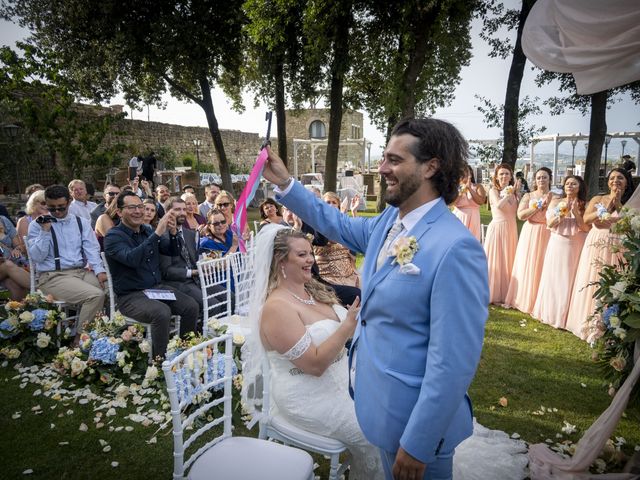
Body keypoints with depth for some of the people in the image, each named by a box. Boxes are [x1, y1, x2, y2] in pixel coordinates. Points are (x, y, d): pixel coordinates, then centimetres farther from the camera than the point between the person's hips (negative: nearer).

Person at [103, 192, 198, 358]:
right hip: (130, 296, -6)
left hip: (157, 287, 6)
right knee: (162, 312, -32)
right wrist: (157, 233, -32)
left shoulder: (148, 231, 12)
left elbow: (173, 252, 8)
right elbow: (132, 259, -28)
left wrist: (173, 232, -12)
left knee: (191, 306, -13)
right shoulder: (113, 236, -8)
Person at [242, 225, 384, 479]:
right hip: (309, 398, -8)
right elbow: (315, 364, -25)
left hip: (341, 376, 8)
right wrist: (349, 324, -29)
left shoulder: (314, 289, 2)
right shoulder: (277, 307, -22)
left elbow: (338, 334, 9)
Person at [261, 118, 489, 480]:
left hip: (418, 421, -7)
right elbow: (338, 225, 17)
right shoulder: (388, 222, -1)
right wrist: (285, 183, 10)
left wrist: (418, 445, -20)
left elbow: (453, 362, -26)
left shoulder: (455, 248, -27)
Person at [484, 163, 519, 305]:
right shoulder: (493, 191, -1)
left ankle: (506, 294, 18)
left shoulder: (513, 191, 11)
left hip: (511, 229, 5)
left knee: (508, 260, 8)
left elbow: (518, 210, -2)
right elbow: (498, 205, -21)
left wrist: (515, 193, -8)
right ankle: (494, 294, 7)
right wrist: (509, 194, -14)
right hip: (497, 228, -5)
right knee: (496, 260, -1)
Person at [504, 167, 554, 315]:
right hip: (530, 234, 1)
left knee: (542, 267, 2)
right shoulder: (528, 196, 5)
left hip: (546, 235, -1)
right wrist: (538, 206, -13)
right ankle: (525, 299, 14)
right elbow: (520, 215, -8)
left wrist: (548, 205, -14)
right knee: (527, 266, 4)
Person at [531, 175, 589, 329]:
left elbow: (586, 227, -8)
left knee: (569, 279, 3)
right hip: (557, 244, 1)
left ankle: (563, 315, 13)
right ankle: (549, 312, 16)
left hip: (575, 246, -1)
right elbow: (550, 223, -2)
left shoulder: (584, 205, 1)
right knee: (553, 278, 5)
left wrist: (576, 212, -16)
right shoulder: (556, 202, 3)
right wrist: (562, 212, -14)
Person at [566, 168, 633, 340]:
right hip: (595, 247, 1)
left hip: (617, 249, -1)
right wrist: (606, 208, -12)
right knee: (591, 283, 4)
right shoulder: (598, 199, 9)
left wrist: (618, 204, -9)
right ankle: (587, 324, 14)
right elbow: (586, 219, -5)